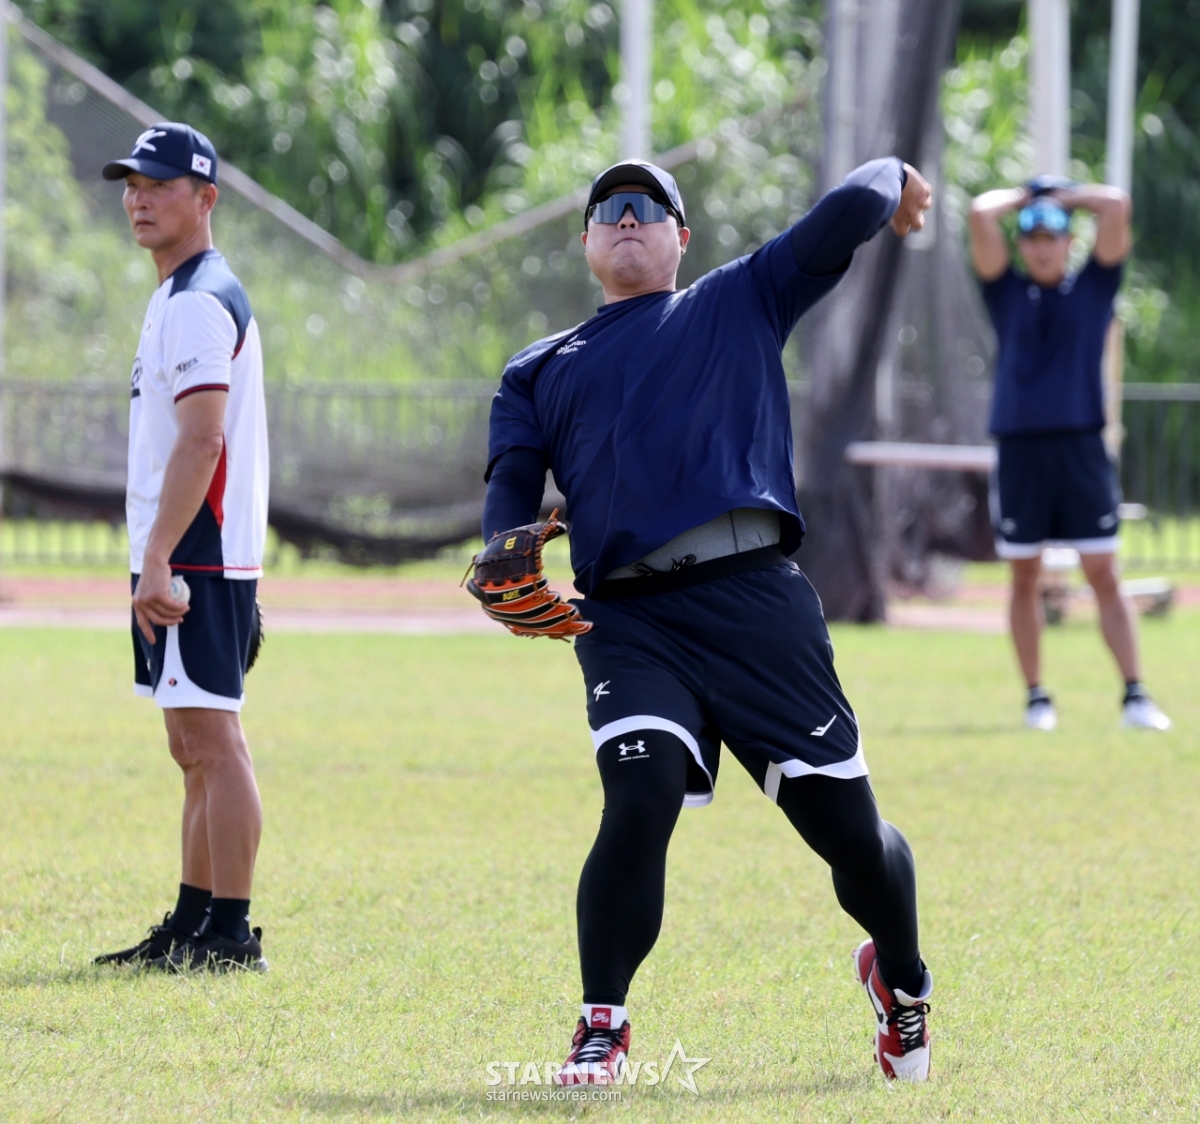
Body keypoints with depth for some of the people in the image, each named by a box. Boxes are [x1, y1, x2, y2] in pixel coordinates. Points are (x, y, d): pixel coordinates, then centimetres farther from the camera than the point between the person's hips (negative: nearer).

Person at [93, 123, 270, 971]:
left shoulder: (201, 302, -13)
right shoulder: (179, 297, 19)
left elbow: (201, 440, -22)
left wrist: (157, 559, -26)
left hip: (195, 555, -11)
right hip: (184, 559, 11)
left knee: (212, 740, -11)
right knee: (197, 749, 14)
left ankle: (231, 934, -12)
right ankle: (193, 925, 19)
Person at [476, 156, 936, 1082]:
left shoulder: (739, 303, 19)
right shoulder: (541, 371, 24)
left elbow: (853, 212, 11)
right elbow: (512, 480, 10)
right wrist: (508, 565, -11)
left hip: (756, 598, -1)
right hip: (626, 617, 1)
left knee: (847, 826, 0)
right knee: (641, 796, -23)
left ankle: (900, 979, 30)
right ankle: (603, 1025, -11)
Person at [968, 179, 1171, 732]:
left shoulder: (1093, 287, 10)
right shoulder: (1007, 292, 10)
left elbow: (1117, 206, 1)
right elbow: (981, 214, 1)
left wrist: (1065, 195, 14)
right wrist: (1024, 197, 16)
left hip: (1082, 447, -1)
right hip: (1019, 449, 1)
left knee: (1105, 576, -3)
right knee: (1025, 578, 5)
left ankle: (1135, 696, -6)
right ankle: (1036, 698, 11)